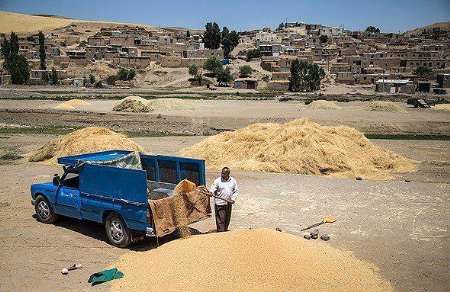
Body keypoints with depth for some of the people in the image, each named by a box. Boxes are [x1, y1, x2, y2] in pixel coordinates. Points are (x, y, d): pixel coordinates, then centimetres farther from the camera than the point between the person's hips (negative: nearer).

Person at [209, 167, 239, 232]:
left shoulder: (233, 181, 4)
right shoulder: (217, 181, -7)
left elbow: (236, 191, 12)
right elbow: (212, 190, -7)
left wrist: (233, 198, -2)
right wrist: (210, 193, -30)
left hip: (229, 203, 4)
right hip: (220, 204, -4)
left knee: (227, 219, 15)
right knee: (220, 220, -7)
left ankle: (225, 230, 31)